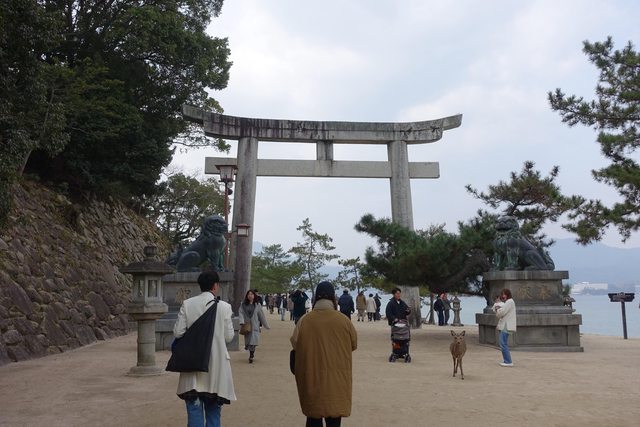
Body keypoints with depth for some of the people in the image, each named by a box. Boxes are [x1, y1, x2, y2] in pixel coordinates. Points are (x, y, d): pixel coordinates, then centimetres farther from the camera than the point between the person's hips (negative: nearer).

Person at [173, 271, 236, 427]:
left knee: (194, 412, 7)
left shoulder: (187, 304, -5)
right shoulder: (224, 306, -8)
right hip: (216, 366, 0)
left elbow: (178, 332, -4)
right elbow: (229, 337, -3)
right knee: (213, 413, 14)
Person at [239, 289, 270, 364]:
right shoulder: (243, 305, 5)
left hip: (255, 326, -1)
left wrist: (266, 325, 8)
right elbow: (240, 313, -3)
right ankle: (252, 353, 28)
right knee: (247, 340, 4)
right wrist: (242, 322, -20)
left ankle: (251, 357, 0)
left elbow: (262, 315, 7)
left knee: (253, 341, -8)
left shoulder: (257, 305, 5)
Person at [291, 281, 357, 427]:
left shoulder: (304, 321, -9)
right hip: (337, 381, 0)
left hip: (311, 381, 1)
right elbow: (354, 345, 4)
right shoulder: (344, 321, -8)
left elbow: (295, 345, 0)